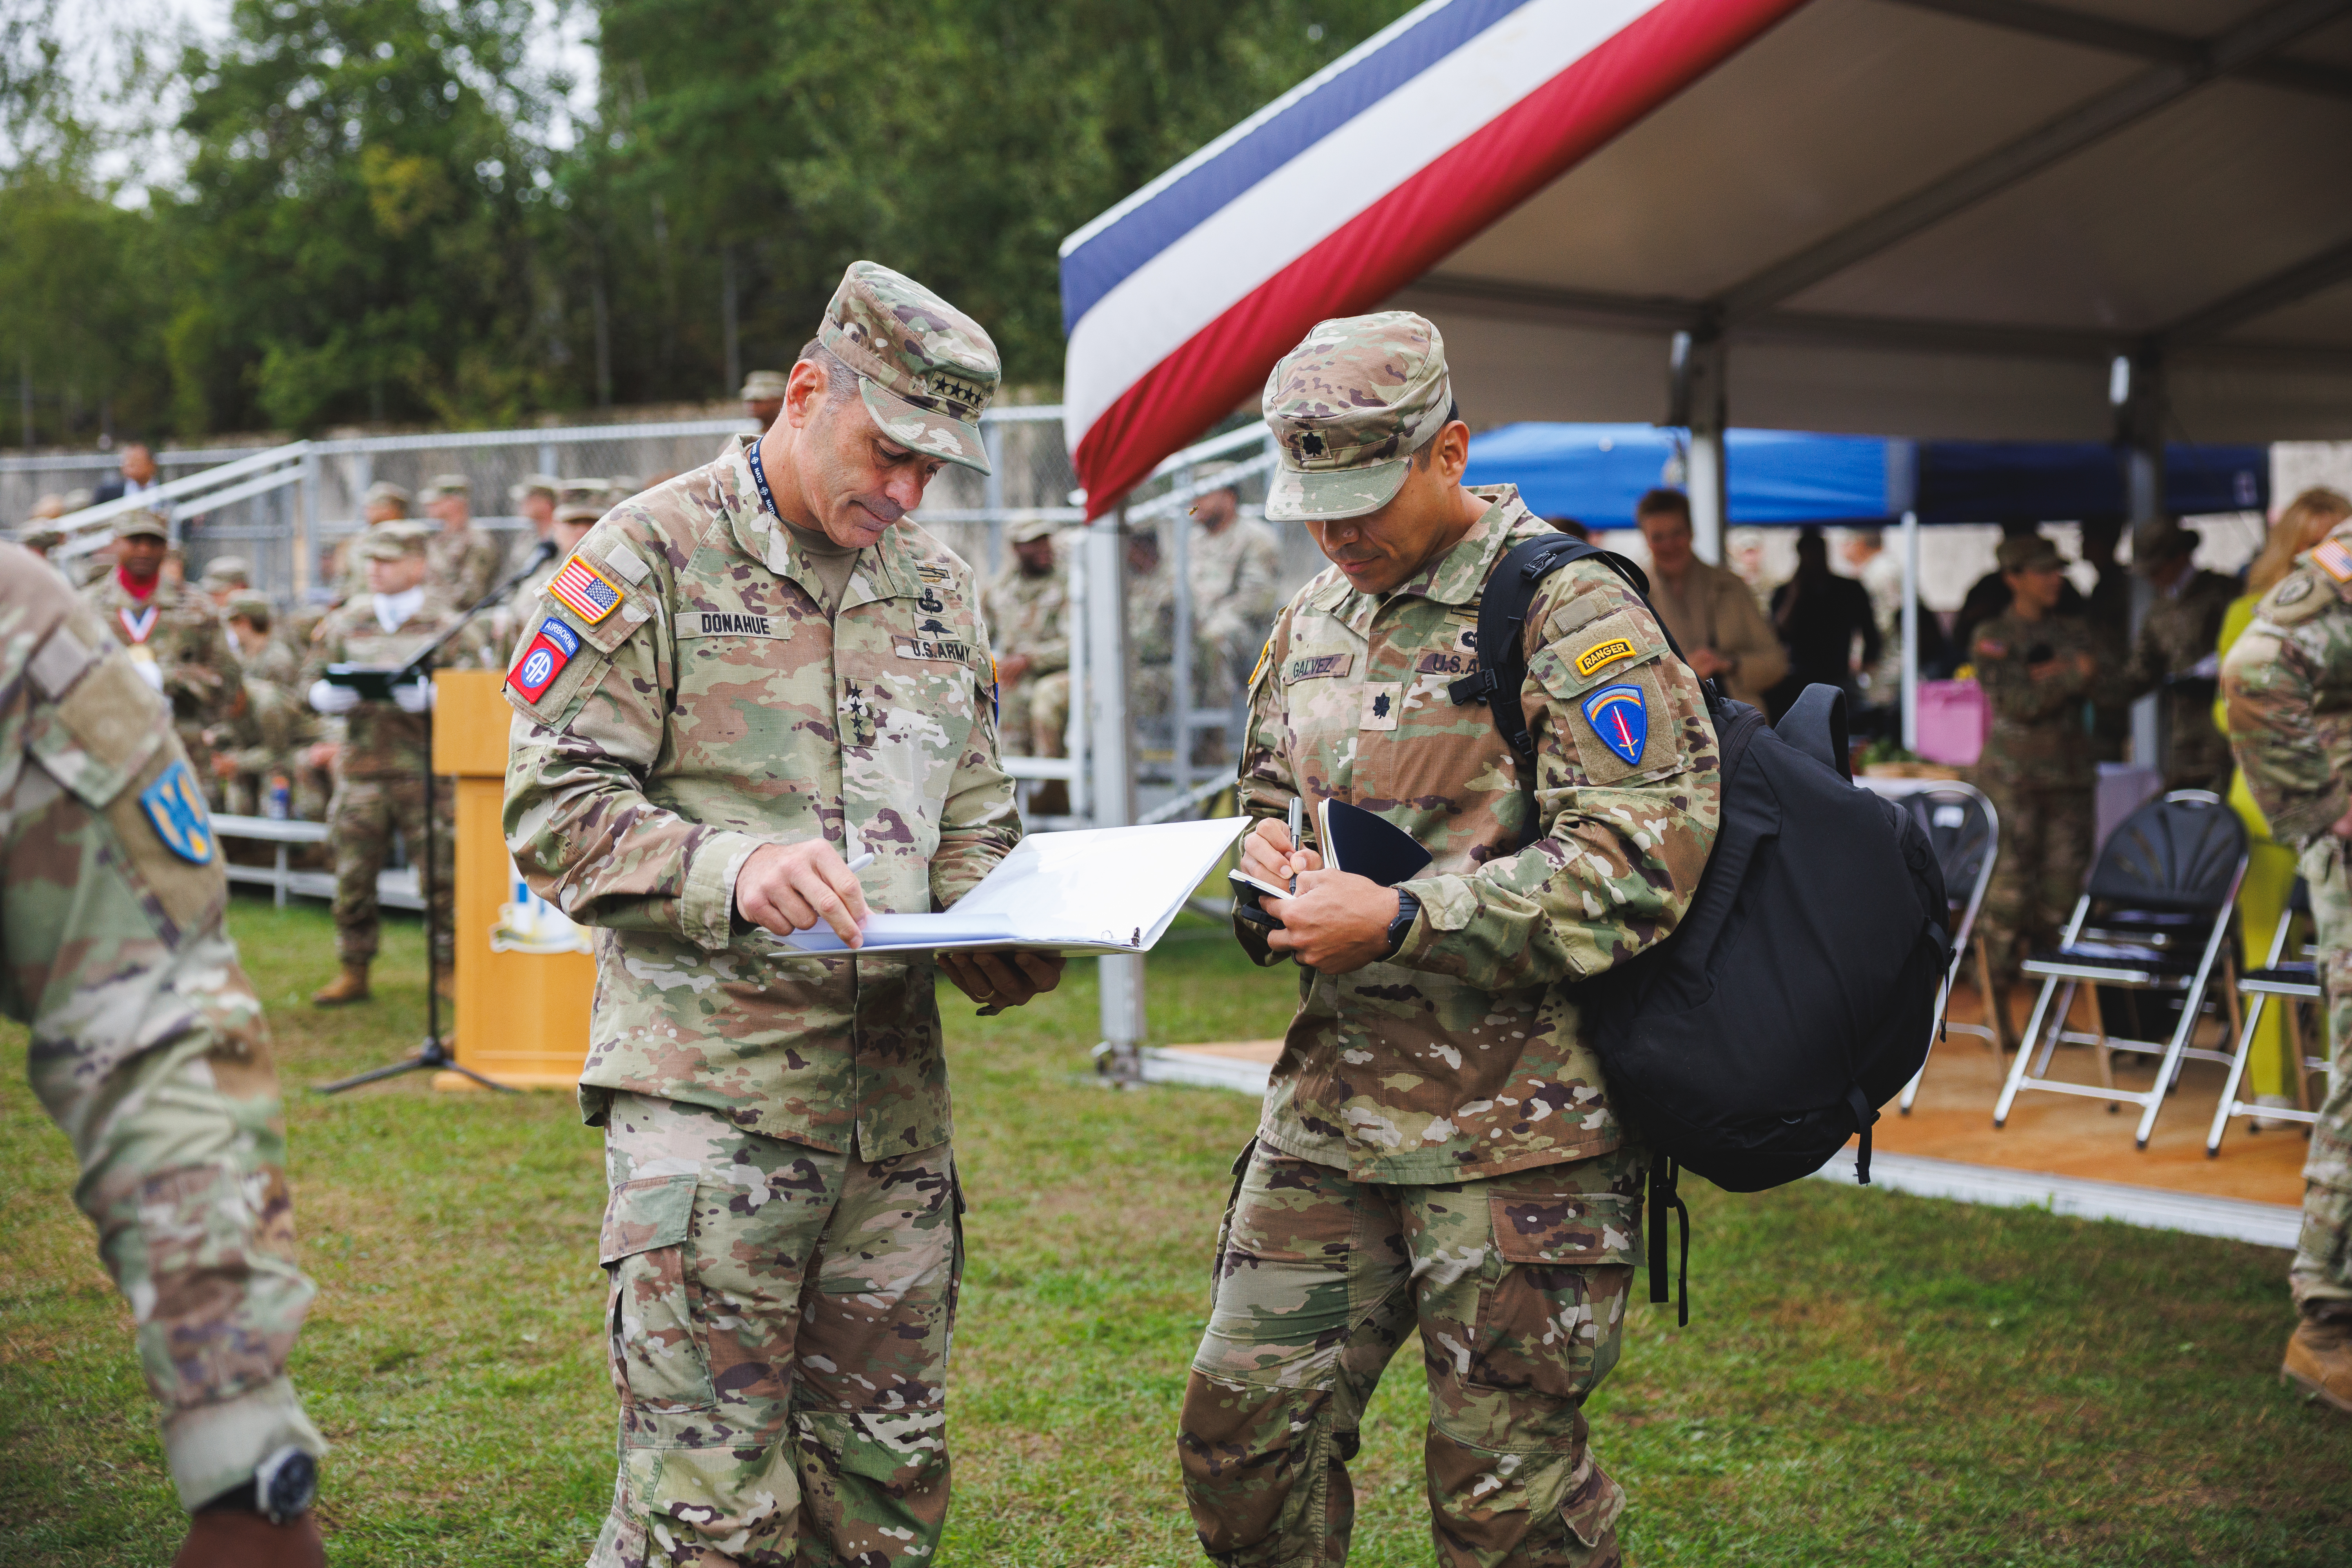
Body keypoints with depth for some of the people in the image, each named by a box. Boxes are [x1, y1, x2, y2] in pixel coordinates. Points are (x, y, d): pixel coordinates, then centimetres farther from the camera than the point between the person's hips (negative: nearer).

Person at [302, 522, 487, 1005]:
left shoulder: (450, 628, 4)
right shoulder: (346, 624, 14)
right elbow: (311, 685, 11)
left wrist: (425, 696, -20)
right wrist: (334, 695, -12)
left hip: (428, 770, -3)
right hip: (361, 768, 3)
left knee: (442, 875, -2)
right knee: (353, 876, 5)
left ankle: (447, 969, 10)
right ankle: (353, 973, 18)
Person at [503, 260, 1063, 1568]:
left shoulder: (940, 589, 15)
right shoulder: (655, 555, -3)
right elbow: (555, 809, -8)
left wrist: (1006, 941, -1)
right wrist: (733, 870, -24)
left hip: (897, 1092, 6)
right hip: (711, 1084, -6)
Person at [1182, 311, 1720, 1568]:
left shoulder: (1566, 612, -10)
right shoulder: (1313, 619, 15)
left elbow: (1640, 853, -19)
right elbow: (1266, 795, 28)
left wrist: (1400, 921, -20)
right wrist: (1264, 852, 3)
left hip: (1515, 1123, -7)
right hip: (1329, 1108, 7)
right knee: (1243, 1427, 8)